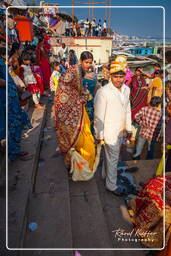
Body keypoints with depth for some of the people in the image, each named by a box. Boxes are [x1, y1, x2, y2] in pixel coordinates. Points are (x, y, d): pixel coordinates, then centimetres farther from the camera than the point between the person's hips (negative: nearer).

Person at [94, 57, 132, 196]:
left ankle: (106, 173, 47)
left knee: (110, 155, 23)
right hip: (110, 132, -6)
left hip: (121, 131, 6)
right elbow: (99, 116, -17)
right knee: (113, 158, 7)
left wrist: (129, 128, 12)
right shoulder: (103, 92, -21)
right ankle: (111, 185, 29)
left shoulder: (126, 89, 2)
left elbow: (127, 110, 10)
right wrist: (99, 135, -12)